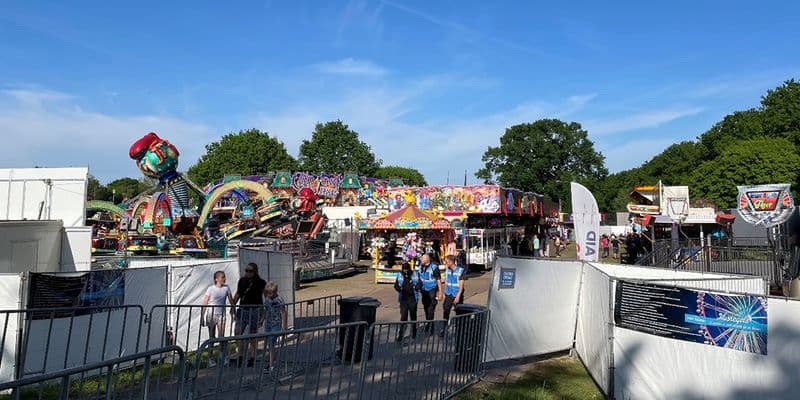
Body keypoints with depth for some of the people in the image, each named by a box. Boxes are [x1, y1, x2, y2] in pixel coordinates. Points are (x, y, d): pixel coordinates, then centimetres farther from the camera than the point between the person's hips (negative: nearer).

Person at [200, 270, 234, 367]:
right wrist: (202, 317, -10)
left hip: (221, 315, 2)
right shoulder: (211, 289, -7)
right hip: (211, 315, -2)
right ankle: (210, 358, 16)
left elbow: (231, 301, 9)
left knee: (221, 337, -1)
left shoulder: (226, 288, 1)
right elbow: (204, 303, -7)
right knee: (212, 337, 6)